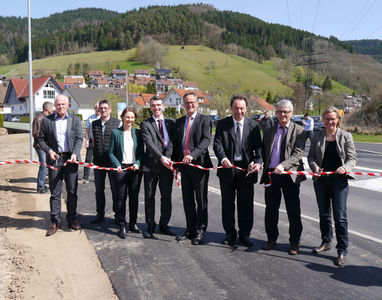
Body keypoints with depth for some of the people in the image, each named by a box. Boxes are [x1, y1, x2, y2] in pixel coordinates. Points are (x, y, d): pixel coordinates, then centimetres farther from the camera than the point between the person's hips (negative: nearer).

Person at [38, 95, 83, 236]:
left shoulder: (75, 119, 7)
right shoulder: (47, 120, 6)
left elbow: (79, 139, 2)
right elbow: (41, 139, 8)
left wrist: (75, 153, -12)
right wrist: (49, 151, -9)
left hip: (71, 158, 1)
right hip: (54, 159, 0)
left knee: (72, 191, 7)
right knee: (55, 192, 3)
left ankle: (72, 219, 19)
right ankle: (55, 222, 13)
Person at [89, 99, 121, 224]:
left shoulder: (117, 122, -1)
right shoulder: (94, 124, 11)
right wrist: (94, 155, 10)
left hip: (113, 161, -4)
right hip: (98, 161, 4)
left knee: (115, 189, 5)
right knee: (99, 189, 10)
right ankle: (100, 214, 22)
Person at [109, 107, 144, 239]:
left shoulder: (138, 133, 8)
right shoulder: (116, 132, 3)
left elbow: (141, 151, 9)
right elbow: (111, 152, 3)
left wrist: (138, 163, -9)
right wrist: (117, 165, -12)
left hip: (135, 168, 2)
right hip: (120, 168, -2)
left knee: (134, 197, 7)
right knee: (120, 197, -1)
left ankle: (133, 223, 21)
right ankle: (122, 226, 7)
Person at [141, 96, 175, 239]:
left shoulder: (171, 122, 11)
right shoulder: (145, 124, 1)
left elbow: (172, 141, -1)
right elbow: (149, 143, -12)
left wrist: (168, 157, -16)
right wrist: (161, 157, -23)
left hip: (167, 165, 3)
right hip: (151, 165, -2)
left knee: (166, 196, 9)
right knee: (149, 197, 5)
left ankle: (164, 225, 23)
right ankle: (150, 226, 17)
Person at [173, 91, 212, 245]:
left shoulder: (204, 120, -1)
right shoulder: (179, 122, 16)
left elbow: (206, 140, -15)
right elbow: (176, 143, 17)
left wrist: (192, 154, -29)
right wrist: (176, 161, 5)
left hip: (199, 164, -5)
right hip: (184, 165, 5)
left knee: (201, 200, 3)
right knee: (187, 199, 11)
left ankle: (200, 231, 13)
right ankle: (190, 229, 24)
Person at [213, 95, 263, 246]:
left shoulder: (253, 125, 3)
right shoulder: (222, 124, 2)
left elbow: (258, 147, -2)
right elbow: (217, 143, -7)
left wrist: (257, 162, -20)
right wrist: (223, 158, -26)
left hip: (247, 169, 0)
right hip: (227, 167, 0)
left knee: (246, 204, 7)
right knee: (227, 203, 11)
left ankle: (244, 234, 23)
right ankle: (230, 233, 26)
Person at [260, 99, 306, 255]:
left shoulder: (299, 130, 1)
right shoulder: (269, 131, 15)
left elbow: (298, 154, -10)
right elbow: (263, 152, 18)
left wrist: (283, 165, -24)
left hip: (290, 175, -4)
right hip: (270, 174, 4)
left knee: (293, 211, 4)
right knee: (271, 209, 11)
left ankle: (294, 242, 18)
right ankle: (271, 238, 27)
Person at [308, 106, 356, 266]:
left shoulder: (346, 136, 0)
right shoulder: (317, 136, 7)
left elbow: (352, 158, -1)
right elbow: (311, 156, 8)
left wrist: (345, 167, -22)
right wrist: (314, 166, -12)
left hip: (339, 180, -3)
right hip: (321, 179, 4)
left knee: (340, 216, -4)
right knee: (324, 214, 16)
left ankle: (342, 250, 6)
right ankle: (326, 242, 34)